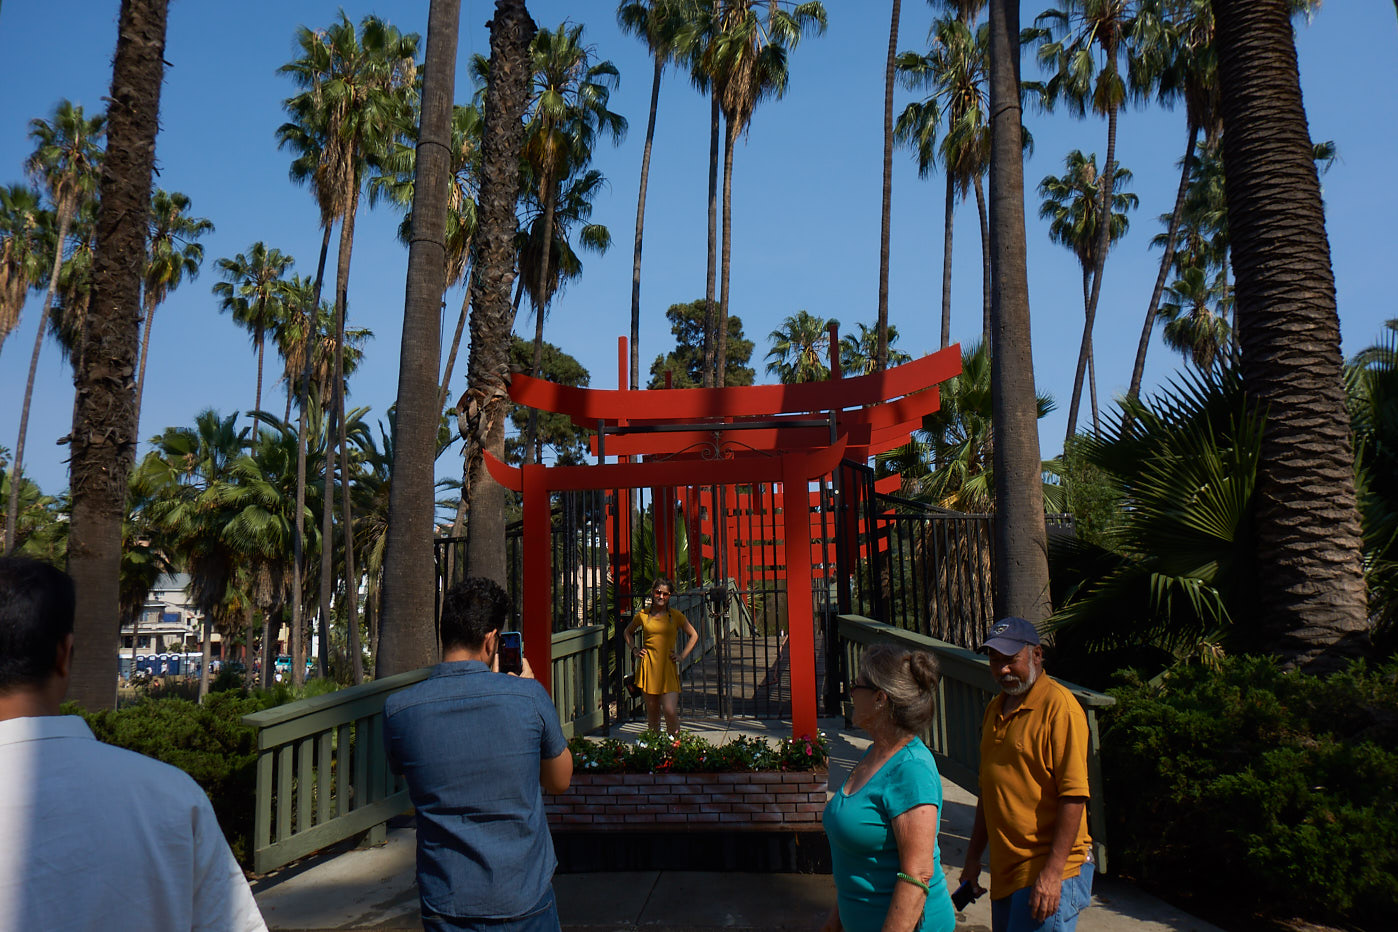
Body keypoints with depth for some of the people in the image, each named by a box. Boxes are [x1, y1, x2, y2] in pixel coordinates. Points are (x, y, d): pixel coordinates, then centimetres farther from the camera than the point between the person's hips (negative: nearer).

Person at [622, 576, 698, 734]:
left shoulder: (676, 616, 4)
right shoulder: (643, 615, 6)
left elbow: (694, 636, 13)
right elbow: (628, 632, 25)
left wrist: (682, 656, 4)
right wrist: (634, 649, 11)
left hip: (668, 667, -1)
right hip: (648, 666, 1)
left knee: (670, 711, -11)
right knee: (652, 711, 6)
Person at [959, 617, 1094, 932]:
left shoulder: (1058, 706, -13)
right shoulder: (995, 710, 12)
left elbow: (1073, 796, -17)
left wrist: (1052, 872, -21)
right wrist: (973, 857, 19)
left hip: (1048, 873, -7)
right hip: (1004, 871, 7)